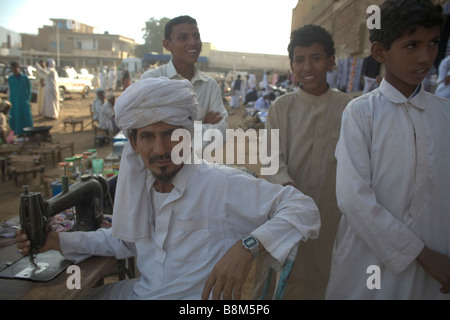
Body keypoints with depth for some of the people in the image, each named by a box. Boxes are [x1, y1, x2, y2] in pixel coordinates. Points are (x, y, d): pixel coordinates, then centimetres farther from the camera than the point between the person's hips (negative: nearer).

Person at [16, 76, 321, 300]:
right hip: (139, 291, 6)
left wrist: (247, 247, -38)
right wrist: (59, 241, 6)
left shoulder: (222, 183, -21)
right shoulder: (140, 185, 0)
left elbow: (305, 210, -23)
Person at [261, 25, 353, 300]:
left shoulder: (348, 107, -1)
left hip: (333, 211, 0)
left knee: (325, 272, 13)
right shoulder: (282, 107, -1)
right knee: (289, 279, 10)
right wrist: (286, 185, -25)